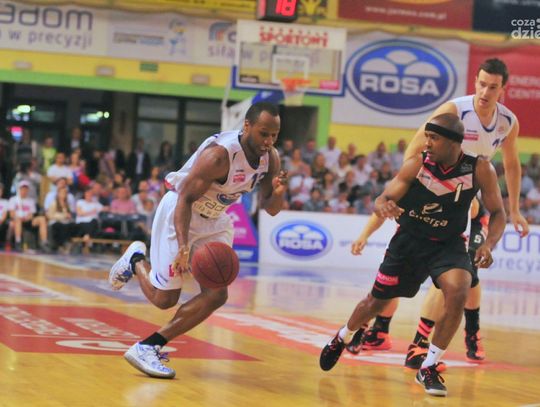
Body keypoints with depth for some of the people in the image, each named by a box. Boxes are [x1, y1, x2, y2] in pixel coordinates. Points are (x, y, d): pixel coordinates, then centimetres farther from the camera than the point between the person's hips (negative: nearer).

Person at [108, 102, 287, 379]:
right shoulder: (219, 154, -32)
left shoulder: (271, 158, -10)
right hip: (179, 211, -7)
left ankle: (149, 347, -1)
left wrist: (278, 193, -25)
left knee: (216, 295, -6)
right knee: (164, 298, -2)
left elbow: (270, 209, -1)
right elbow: (185, 200, -29)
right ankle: (136, 260, 31)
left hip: (214, 220, 7)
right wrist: (183, 247, -42)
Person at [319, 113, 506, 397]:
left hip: (448, 244, -1)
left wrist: (488, 244, -27)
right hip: (409, 240, 1)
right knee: (377, 300, 13)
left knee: (457, 293, -28)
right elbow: (382, 200, -15)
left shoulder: (480, 169, -19)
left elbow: (497, 213, -8)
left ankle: (428, 368, -10)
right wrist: (384, 206, -41)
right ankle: (341, 340, 46)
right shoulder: (416, 165, -19)